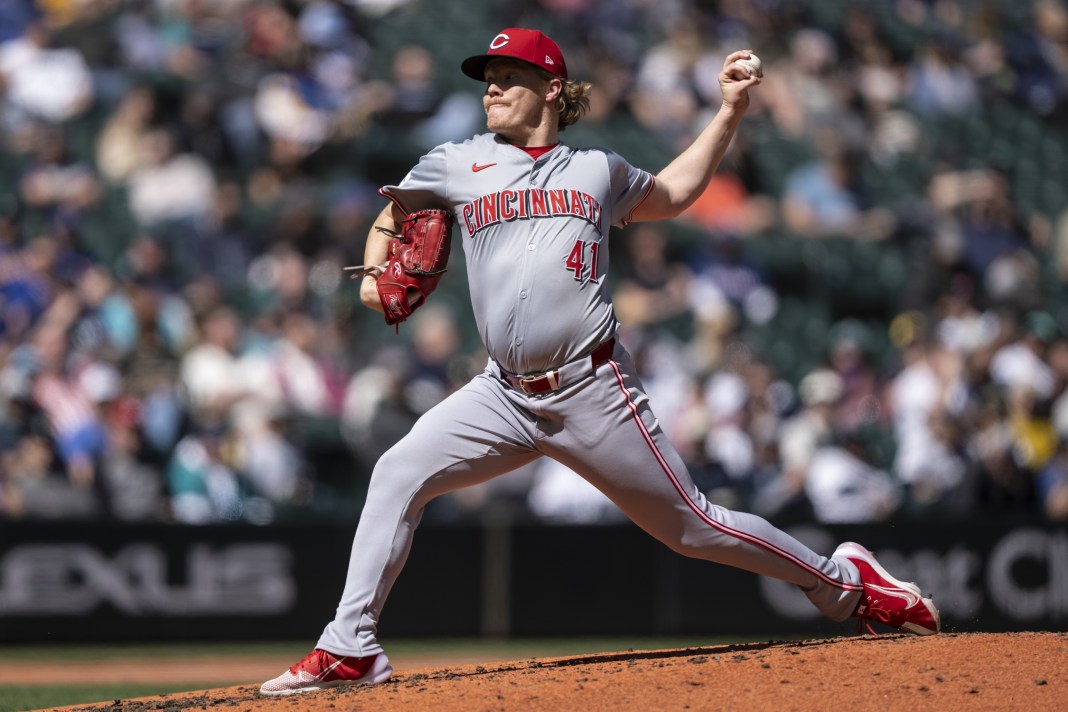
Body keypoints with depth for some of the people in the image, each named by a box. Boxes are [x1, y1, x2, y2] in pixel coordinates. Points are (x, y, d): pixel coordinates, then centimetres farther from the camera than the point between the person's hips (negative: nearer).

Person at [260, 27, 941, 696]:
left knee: (694, 527, 0)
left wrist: (731, 110, 23)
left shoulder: (599, 169, 11)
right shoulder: (457, 164, 10)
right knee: (398, 474, -15)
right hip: (505, 393, 2)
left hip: (594, 391, -2)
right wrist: (376, 274, 0)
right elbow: (391, 216, 21)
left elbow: (672, 192, 30)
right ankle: (351, 648, -11)